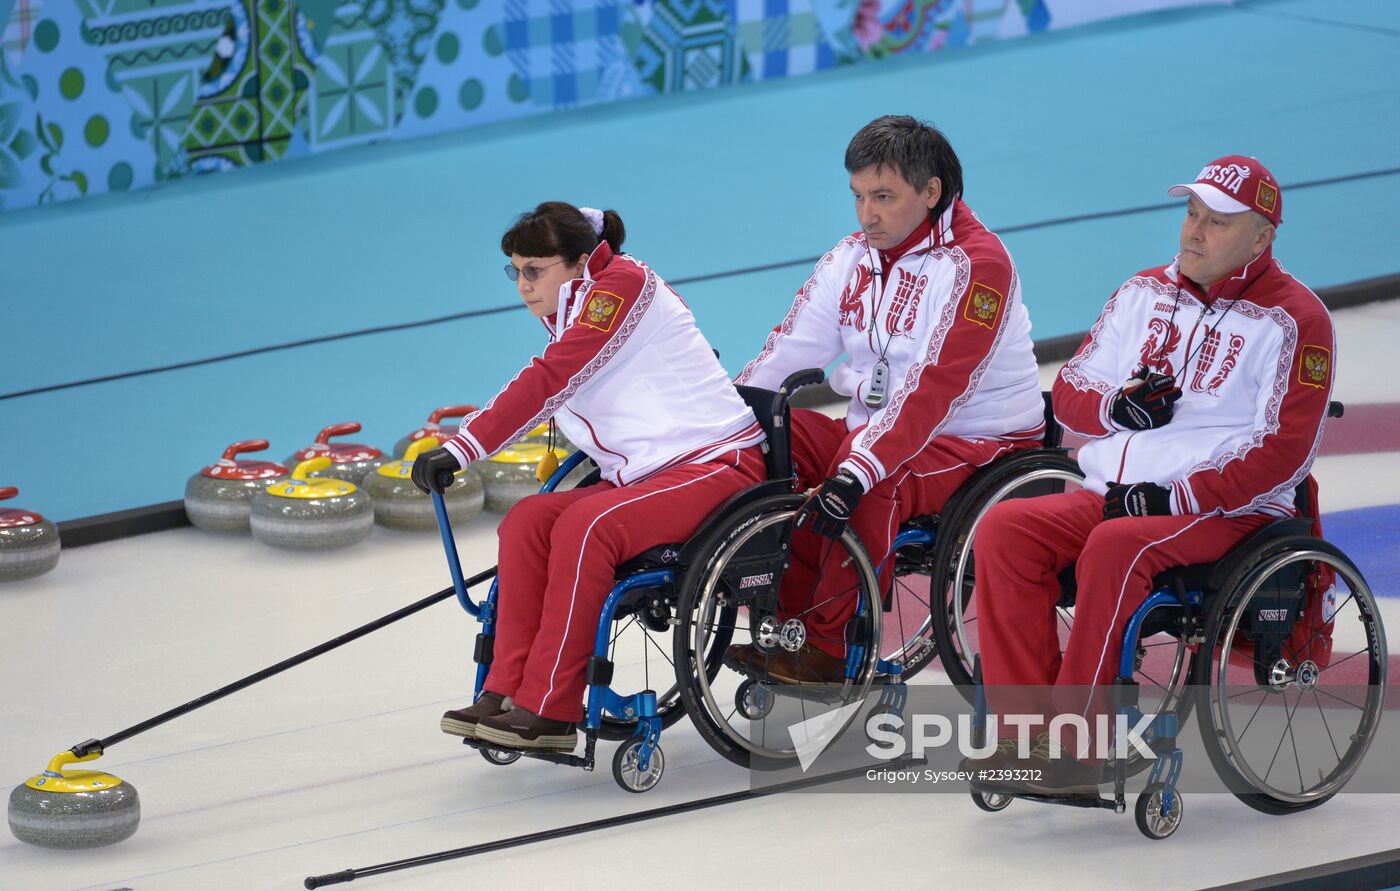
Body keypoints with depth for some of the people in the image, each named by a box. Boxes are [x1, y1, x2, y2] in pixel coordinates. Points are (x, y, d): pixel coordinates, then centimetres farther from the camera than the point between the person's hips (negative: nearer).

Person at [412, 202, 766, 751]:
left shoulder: (623, 282, -13)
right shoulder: (571, 314, 15)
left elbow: (549, 382, -22)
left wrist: (462, 449, -24)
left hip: (718, 461, -9)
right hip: (646, 476, 9)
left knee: (584, 526, -28)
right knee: (528, 521, -9)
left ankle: (550, 711, -25)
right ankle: (508, 692, -11)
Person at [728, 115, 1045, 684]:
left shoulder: (976, 263, -17)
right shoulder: (852, 258, 7)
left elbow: (934, 386, -27)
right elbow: (787, 351, 1)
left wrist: (857, 471, -37)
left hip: (974, 443, -8)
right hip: (876, 429, 8)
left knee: (870, 488, -35)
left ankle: (829, 649, -22)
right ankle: (790, 620, -8)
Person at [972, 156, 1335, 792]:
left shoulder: (1294, 319, -3)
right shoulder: (1145, 294, 15)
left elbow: (1284, 449, -11)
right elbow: (1070, 391, 16)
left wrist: (1179, 498, -18)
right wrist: (1116, 405, -8)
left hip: (1228, 510, -6)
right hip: (1111, 495, 6)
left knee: (1116, 545, -35)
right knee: (1004, 530, -19)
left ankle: (1077, 750, -33)